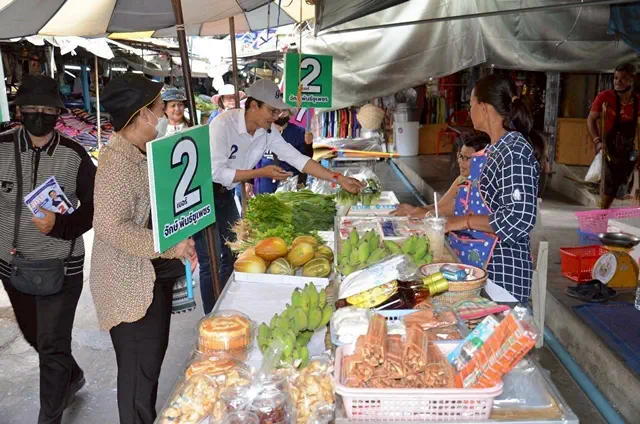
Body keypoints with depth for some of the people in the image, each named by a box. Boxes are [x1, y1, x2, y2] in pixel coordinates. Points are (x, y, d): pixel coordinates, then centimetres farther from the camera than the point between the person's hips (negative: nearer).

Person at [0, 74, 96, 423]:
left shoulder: (74, 155, -11)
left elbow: (93, 207, -7)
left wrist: (60, 225, -23)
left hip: (61, 265, -4)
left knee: (52, 346, 1)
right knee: (35, 337, 24)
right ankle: (72, 376, 52)